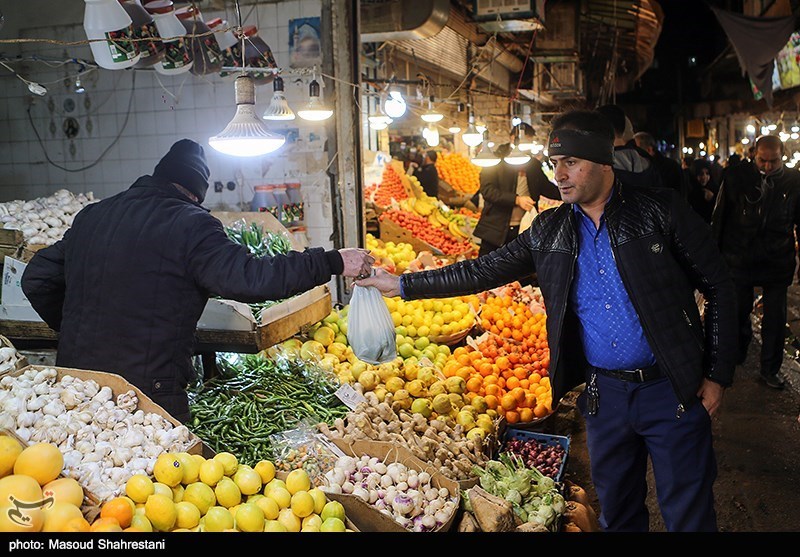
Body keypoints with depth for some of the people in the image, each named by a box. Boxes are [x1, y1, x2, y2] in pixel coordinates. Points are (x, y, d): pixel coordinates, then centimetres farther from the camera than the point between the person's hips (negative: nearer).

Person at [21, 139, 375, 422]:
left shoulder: (90, 215, 10)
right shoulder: (189, 223, -12)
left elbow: (37, 279, 16)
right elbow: (248, 278, -21)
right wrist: (333, 263, -15)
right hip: (148, 393, -6)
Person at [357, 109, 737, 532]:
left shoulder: (660, 210, -8)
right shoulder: (549, 231, 3)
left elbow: (719, 288, -3)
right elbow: (484, 271, 6)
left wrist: (717, 374, -6)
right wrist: (402, 285, 2)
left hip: (671, 390, -3)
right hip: (604, 393, 4)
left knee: (688, 514, 8)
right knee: (616, 512, 17)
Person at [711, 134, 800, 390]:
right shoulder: (736, 176, -5)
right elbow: (719, 216, 2)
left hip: (777, 261, 0)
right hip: (739, 260, 0)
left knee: (775, 318, 6)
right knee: (738, 311, 13)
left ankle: (771, 368, 21)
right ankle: (738, 353, 38)